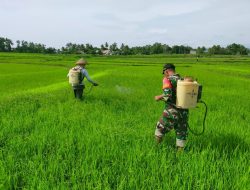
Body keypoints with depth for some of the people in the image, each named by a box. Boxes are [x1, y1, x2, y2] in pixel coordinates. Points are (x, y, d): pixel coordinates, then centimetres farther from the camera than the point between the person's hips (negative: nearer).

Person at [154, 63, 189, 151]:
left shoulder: (167, 79, -7)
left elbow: (167, 95, -20)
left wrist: (159, 97, -3)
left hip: (172, 112, -5)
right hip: (184, 112, 6)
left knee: (160, 129, 14)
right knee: (181, 133, 17)